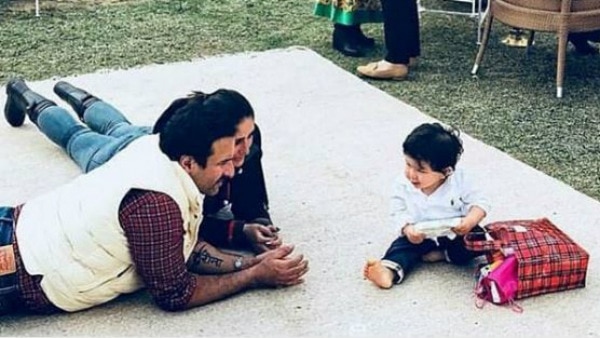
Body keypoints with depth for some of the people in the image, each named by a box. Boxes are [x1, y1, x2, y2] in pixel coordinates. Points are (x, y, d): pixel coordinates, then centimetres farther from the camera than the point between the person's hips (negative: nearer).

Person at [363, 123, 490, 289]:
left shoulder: (459, 180, -14)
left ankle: (442, 254, -18)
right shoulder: (403, 185, -10)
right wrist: (407, 229, -28)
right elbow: (399, 213, -6)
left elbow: (480, 202, -9)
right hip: (419, 236, 1)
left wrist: (470, 221, -30)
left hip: (455, 233, 0)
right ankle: (389, 271, -50)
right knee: (403, 245, -24)